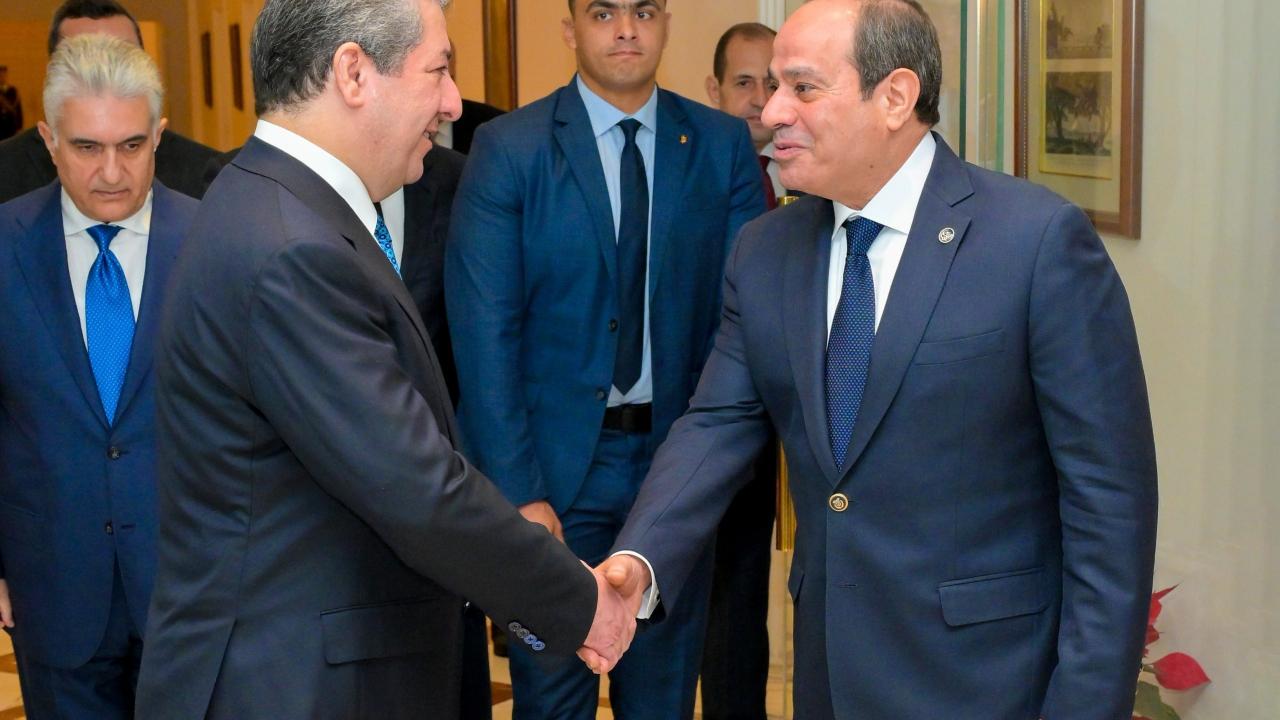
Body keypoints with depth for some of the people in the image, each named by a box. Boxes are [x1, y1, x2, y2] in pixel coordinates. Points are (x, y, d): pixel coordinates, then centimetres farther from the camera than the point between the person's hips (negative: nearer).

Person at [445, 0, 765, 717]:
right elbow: (484, 331, -10)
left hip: (677, 452, 2)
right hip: (556, 465, -2)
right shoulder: (507, 148, -6)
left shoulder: (724, 145, 1)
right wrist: (517, 490, -15)